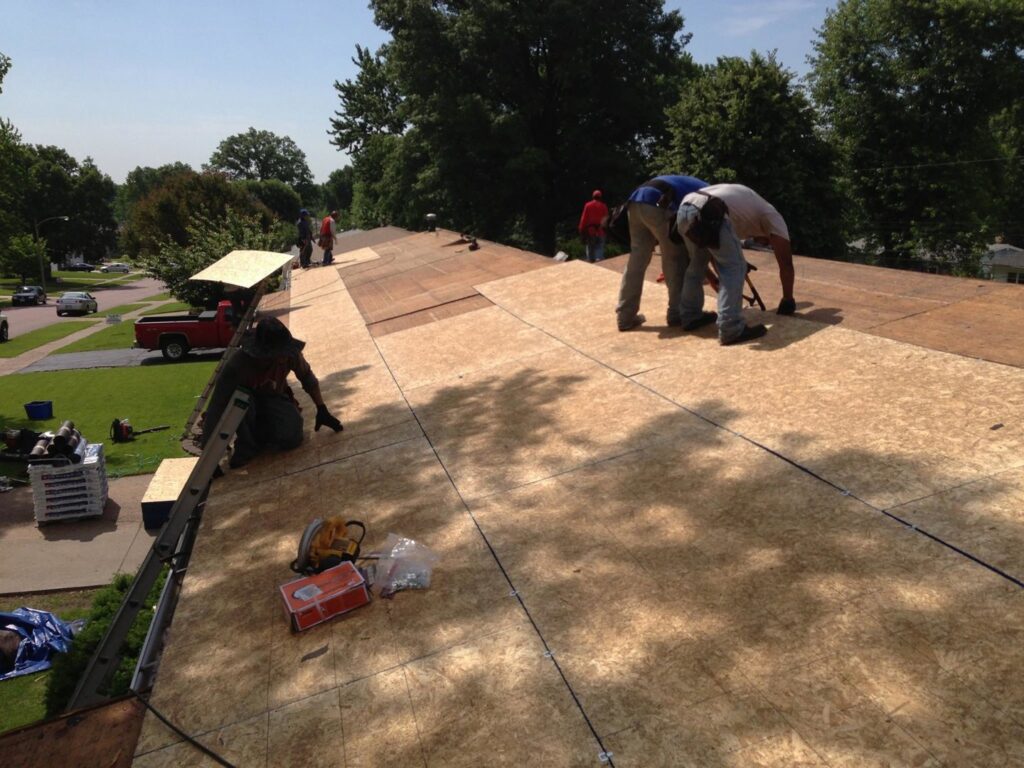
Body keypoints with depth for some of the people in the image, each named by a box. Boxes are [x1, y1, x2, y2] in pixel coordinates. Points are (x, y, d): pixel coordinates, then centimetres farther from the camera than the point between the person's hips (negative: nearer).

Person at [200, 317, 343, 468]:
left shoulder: (290, 355, -26)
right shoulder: (239, 363, -36)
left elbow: (308, 378, -6)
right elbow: (217, 405, -36)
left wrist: (322, 410, -4)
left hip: (273, 397, 2)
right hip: (245, 398, -2)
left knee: (291, 438, -24)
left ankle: (259, 432, 7)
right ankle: (246, 446, -13)